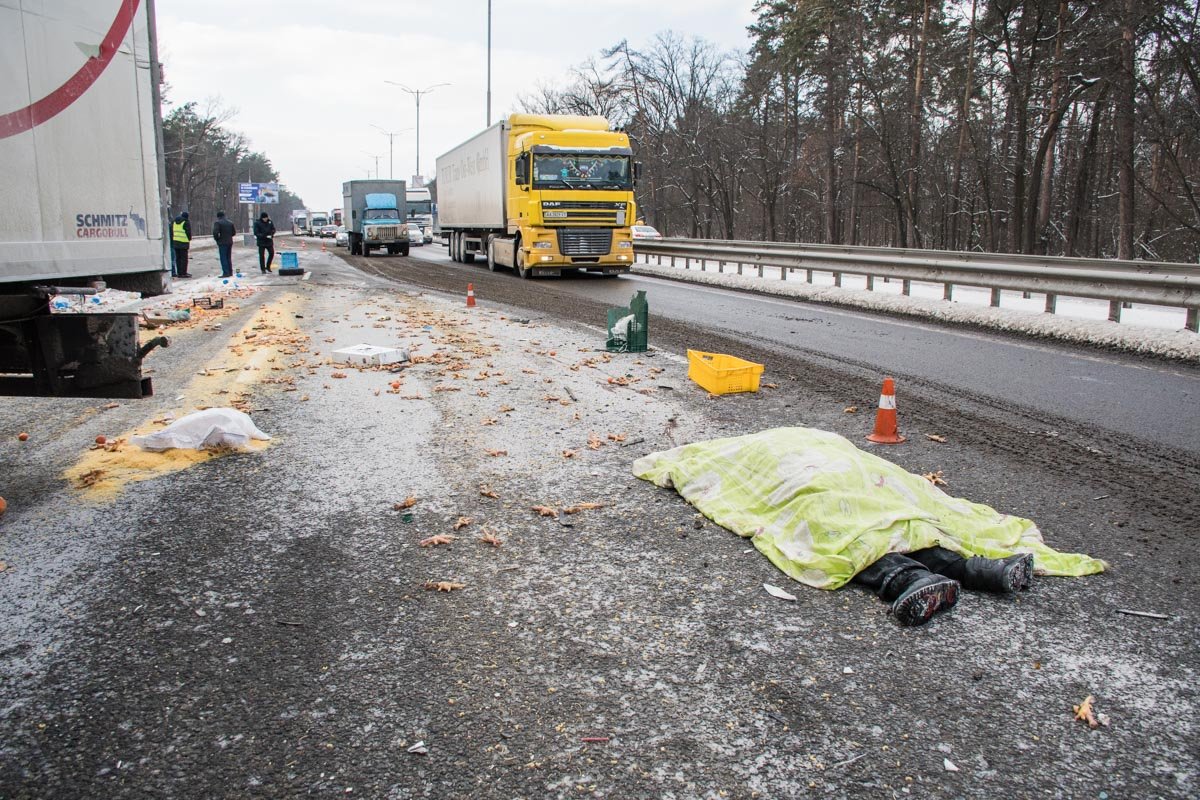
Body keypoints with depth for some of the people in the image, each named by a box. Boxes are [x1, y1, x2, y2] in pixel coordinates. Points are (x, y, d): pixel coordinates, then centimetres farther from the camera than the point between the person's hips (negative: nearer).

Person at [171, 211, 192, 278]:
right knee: (184, 258, -3)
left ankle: (179, 273, 13)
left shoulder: (174, 222, 15)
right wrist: (189, 239, 8)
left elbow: (172, 232, 16)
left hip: (175, 242, 7)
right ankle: (183, 273, -6)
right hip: (183, 242, -7)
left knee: (178, 258, 11)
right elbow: (189, 232, -8)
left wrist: (173, 240, 20)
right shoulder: (186, 222, -8)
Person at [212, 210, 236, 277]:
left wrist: (217, 239, -4)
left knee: (223, 258, -4)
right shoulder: (230, 223, 10)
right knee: (229, 258, 15)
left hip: (222, 243, -6)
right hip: (230, 242, 6)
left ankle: (226, 273, -8)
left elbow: (215, 232, -20)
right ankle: (230, 272, 18)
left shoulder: (217, 223, -10)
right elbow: (234, 232, 13)